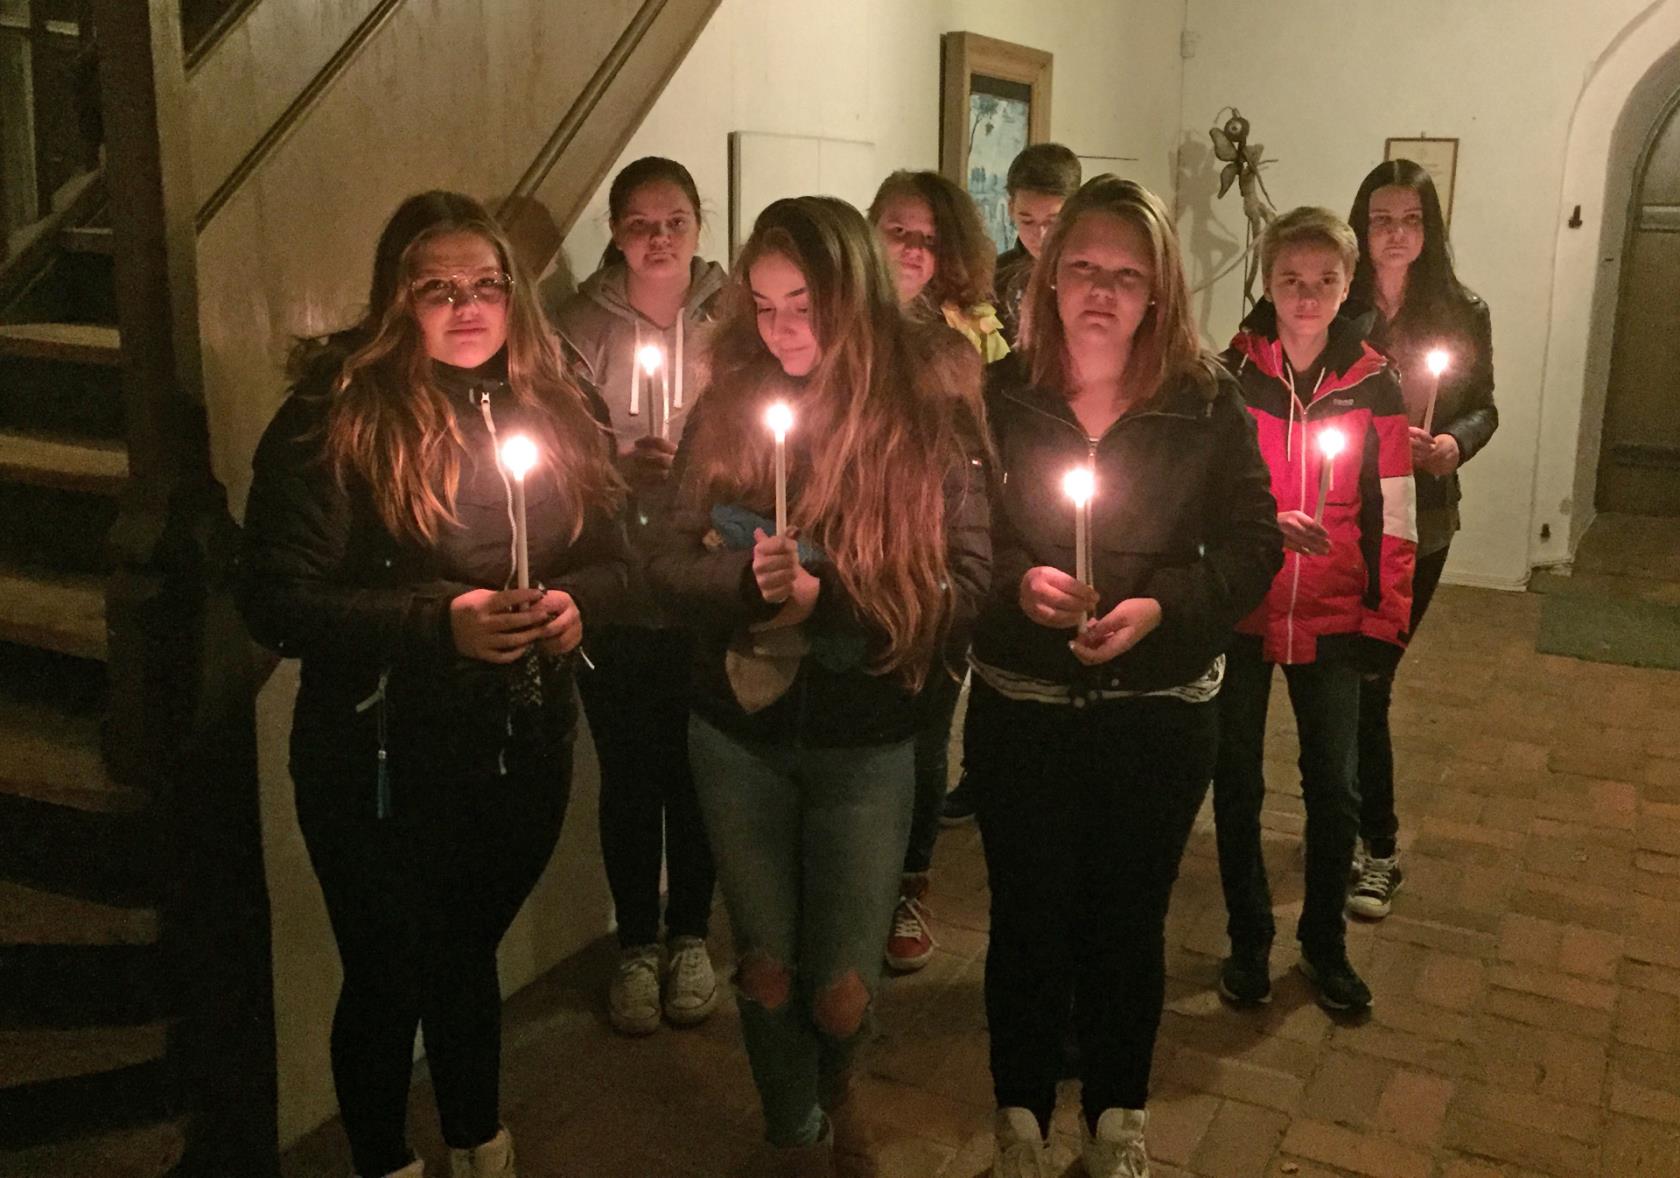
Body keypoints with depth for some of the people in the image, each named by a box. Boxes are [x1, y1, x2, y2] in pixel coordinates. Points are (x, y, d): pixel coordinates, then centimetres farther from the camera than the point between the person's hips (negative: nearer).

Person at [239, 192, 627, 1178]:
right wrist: (440, 620, -27)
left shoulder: (557, 410, 2)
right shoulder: (335, 416, -13)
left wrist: (577, 600, -14)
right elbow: (278, 600, -17)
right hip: (385, 756, -4)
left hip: (523, 752, 4)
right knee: (389, 975, 12)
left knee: (469, 956, 23)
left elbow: (609, 557, 8)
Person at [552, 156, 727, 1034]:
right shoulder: (580, 326, 0)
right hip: (615, 595, 0)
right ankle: (636, 946, 27)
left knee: (697, 769, 10)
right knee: (628, 774, 8)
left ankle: (690, 938, 30)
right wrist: (621, 467, -19)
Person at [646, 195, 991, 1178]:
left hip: (867, 744, -2)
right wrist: (746, 578, -25)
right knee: (766, 968, 14)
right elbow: (670, 564, -4)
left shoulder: (931, 414, -10)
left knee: (842, 987, 6)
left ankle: (837, 1094, 43)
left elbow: (965, 586, -14)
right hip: (739, 733, 2)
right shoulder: (728, 406, -3)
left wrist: (822, 592, -24)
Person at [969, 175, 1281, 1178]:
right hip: (1020, 708, 0)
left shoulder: (1208, 402, -5)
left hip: (1160, 711, 0)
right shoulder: (999, 398, -4)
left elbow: (1254, 544, -5)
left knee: (1130, 921, 14)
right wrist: (1017, 580, -20)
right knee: (1029, 919, 11)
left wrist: (1159, 606, -20)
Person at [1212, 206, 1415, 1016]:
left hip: (1332, 621, 1)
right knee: (1237, 781, 9)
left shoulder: (1374, 386, -1)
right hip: (1239, 613, -1)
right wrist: (1264, 525, -19)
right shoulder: (1229, 376, -6)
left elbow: (1391, 517, 2)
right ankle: (1247, 940, 27)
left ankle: (1324, 942, 28)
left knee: (1334, 785, 7)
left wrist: (1388, 620, -1)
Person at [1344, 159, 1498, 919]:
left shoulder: (1462, 313, -1)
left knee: (1364, 679, 8)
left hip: (1417, 523, 1)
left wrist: (1455, 442, -15)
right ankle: (1379, 845, 21)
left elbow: (1483, 407, 5)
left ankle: (1366, 831, 25)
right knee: (1360, 683, 5)